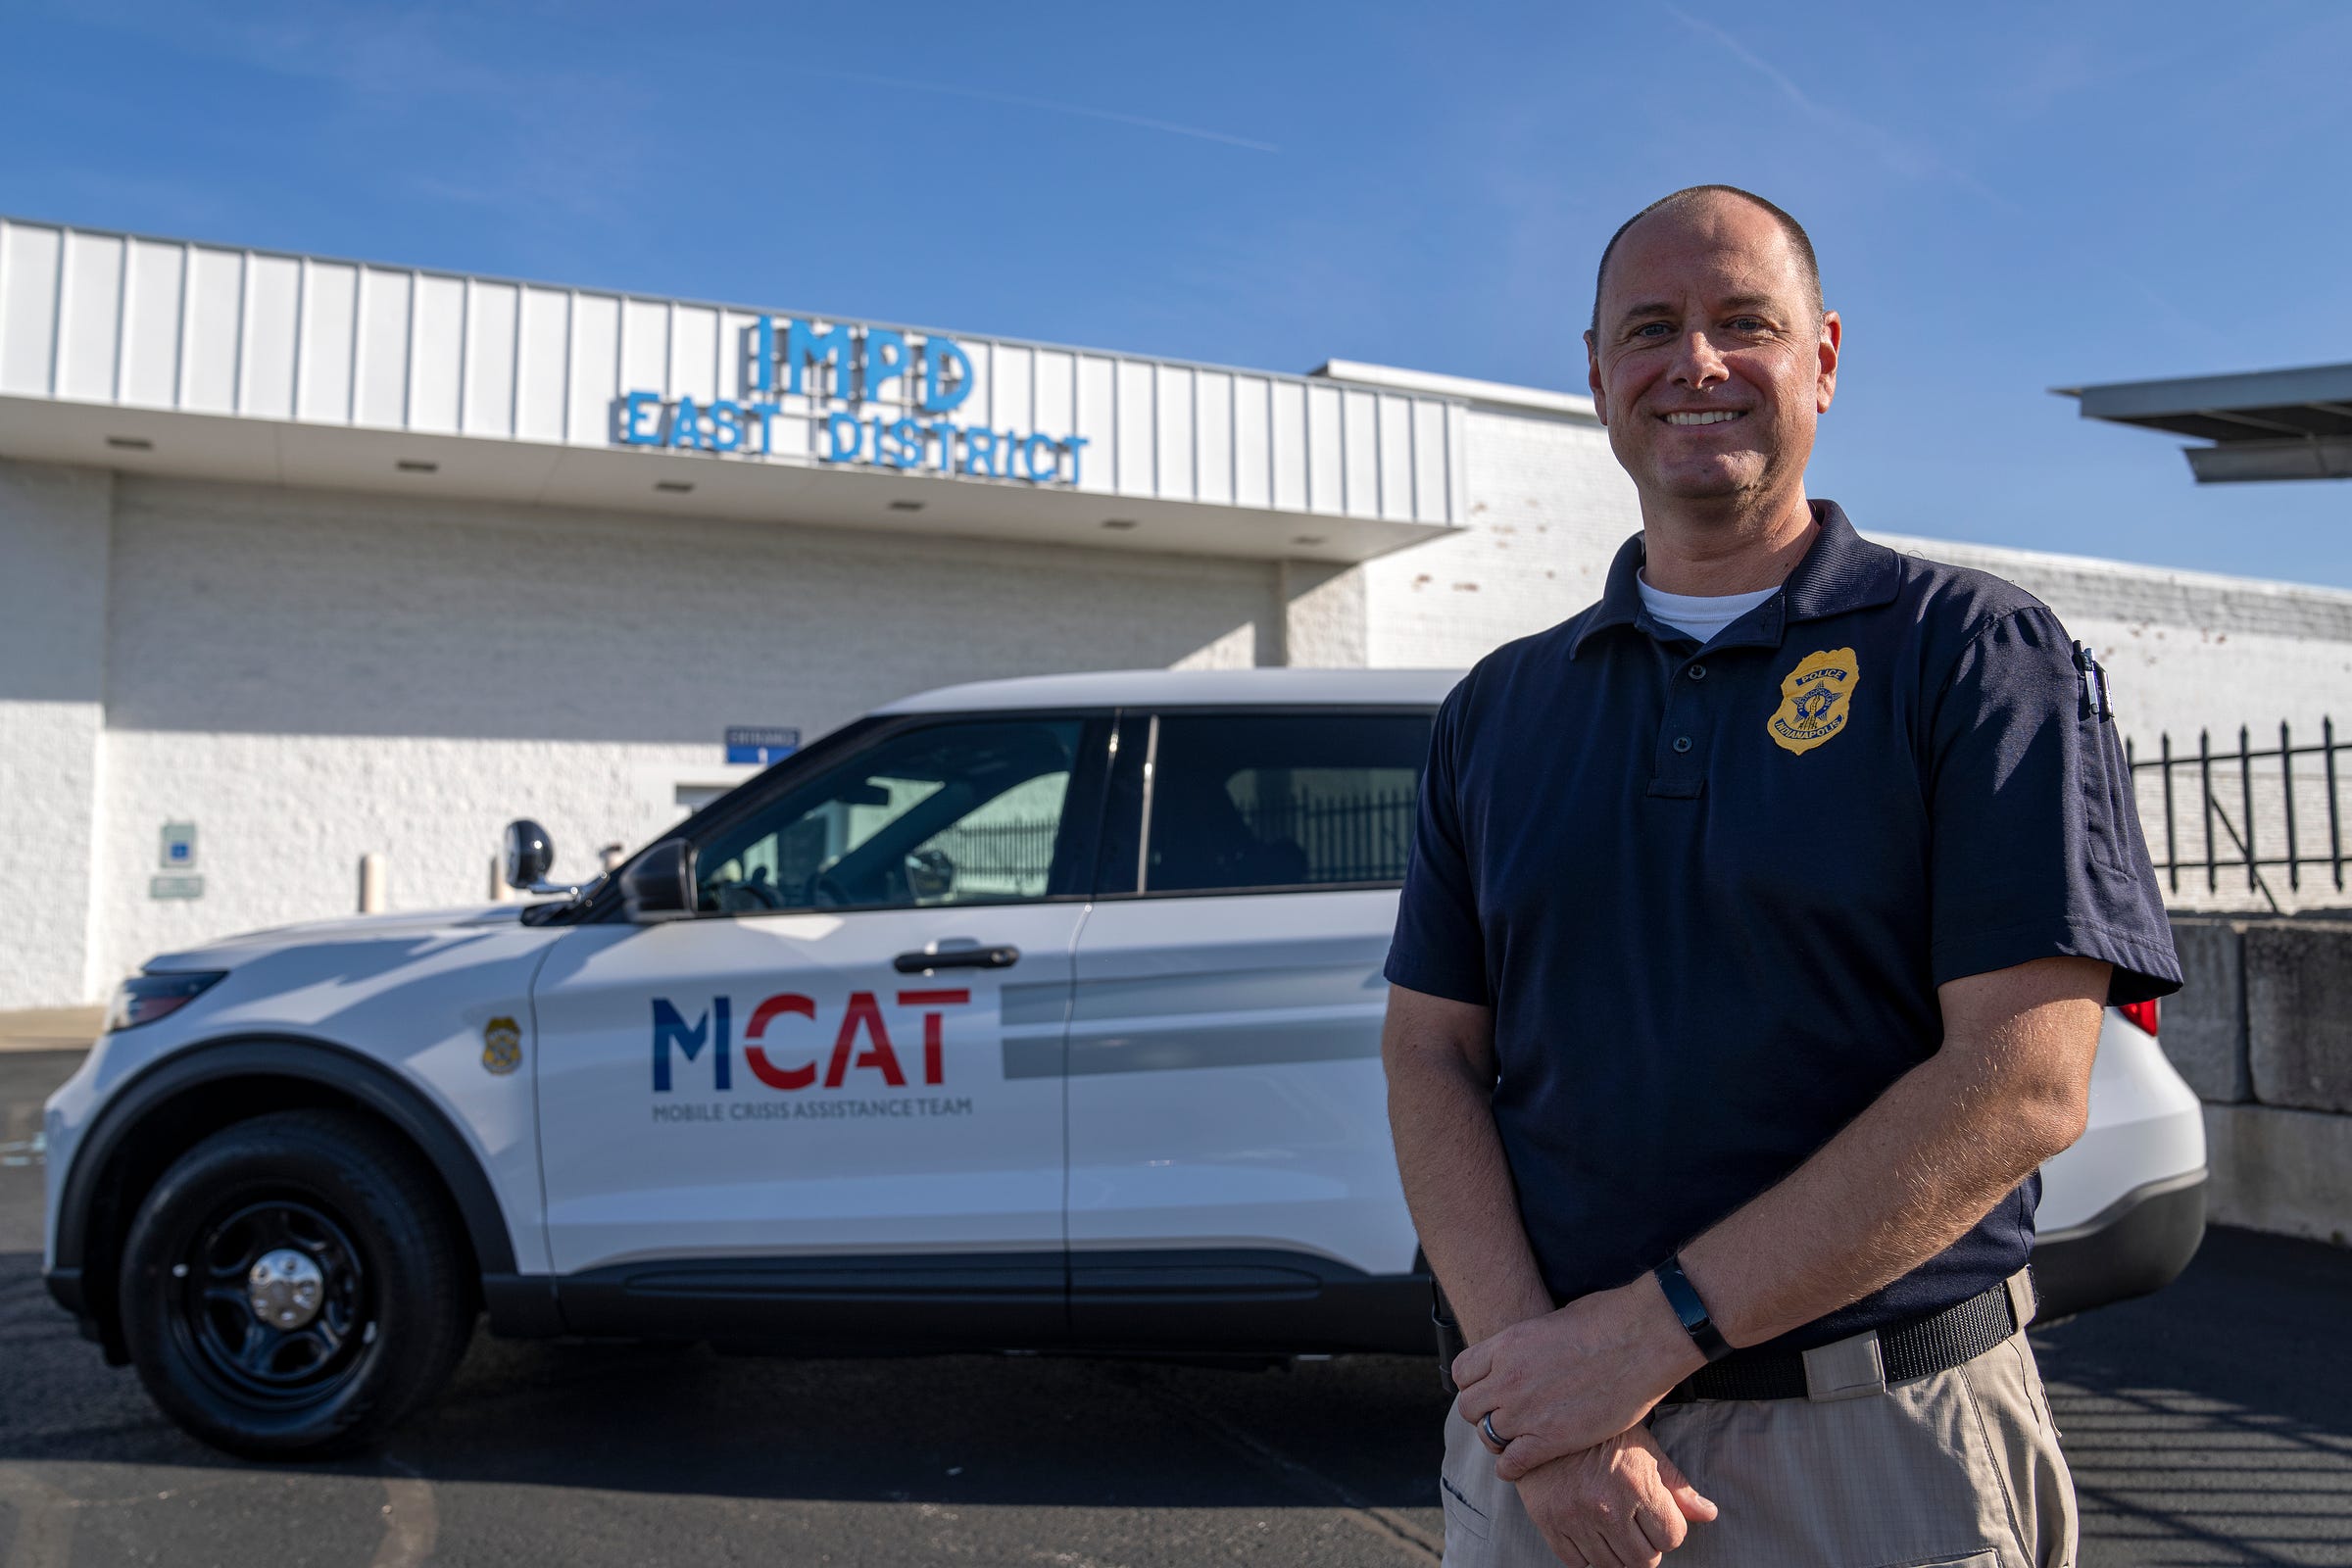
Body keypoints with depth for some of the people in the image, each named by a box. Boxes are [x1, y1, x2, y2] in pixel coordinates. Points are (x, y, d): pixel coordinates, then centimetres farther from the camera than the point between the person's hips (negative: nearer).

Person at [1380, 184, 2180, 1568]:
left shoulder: (1981, 654, -5)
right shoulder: (1498, 708, 6)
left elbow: (2025, 1083, -13)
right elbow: (1431, 1052, 1)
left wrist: (1656, 1328, -18)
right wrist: (1536, 1382, -14)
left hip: (1887, 1454, -2)